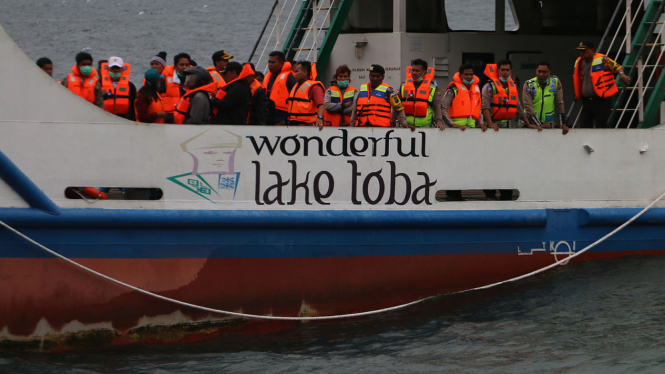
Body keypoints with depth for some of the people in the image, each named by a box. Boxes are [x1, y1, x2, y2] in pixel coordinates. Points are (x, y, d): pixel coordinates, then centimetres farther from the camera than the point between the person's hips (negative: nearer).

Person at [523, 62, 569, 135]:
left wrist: (562, 124, -3)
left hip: (548, 124, 1)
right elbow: (528, 106, -11)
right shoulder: (529, 85, -6)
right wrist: (539, 125, -17)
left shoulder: (555, 82, 0)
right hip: (531, 123, -1)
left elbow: (559, 103, 1)